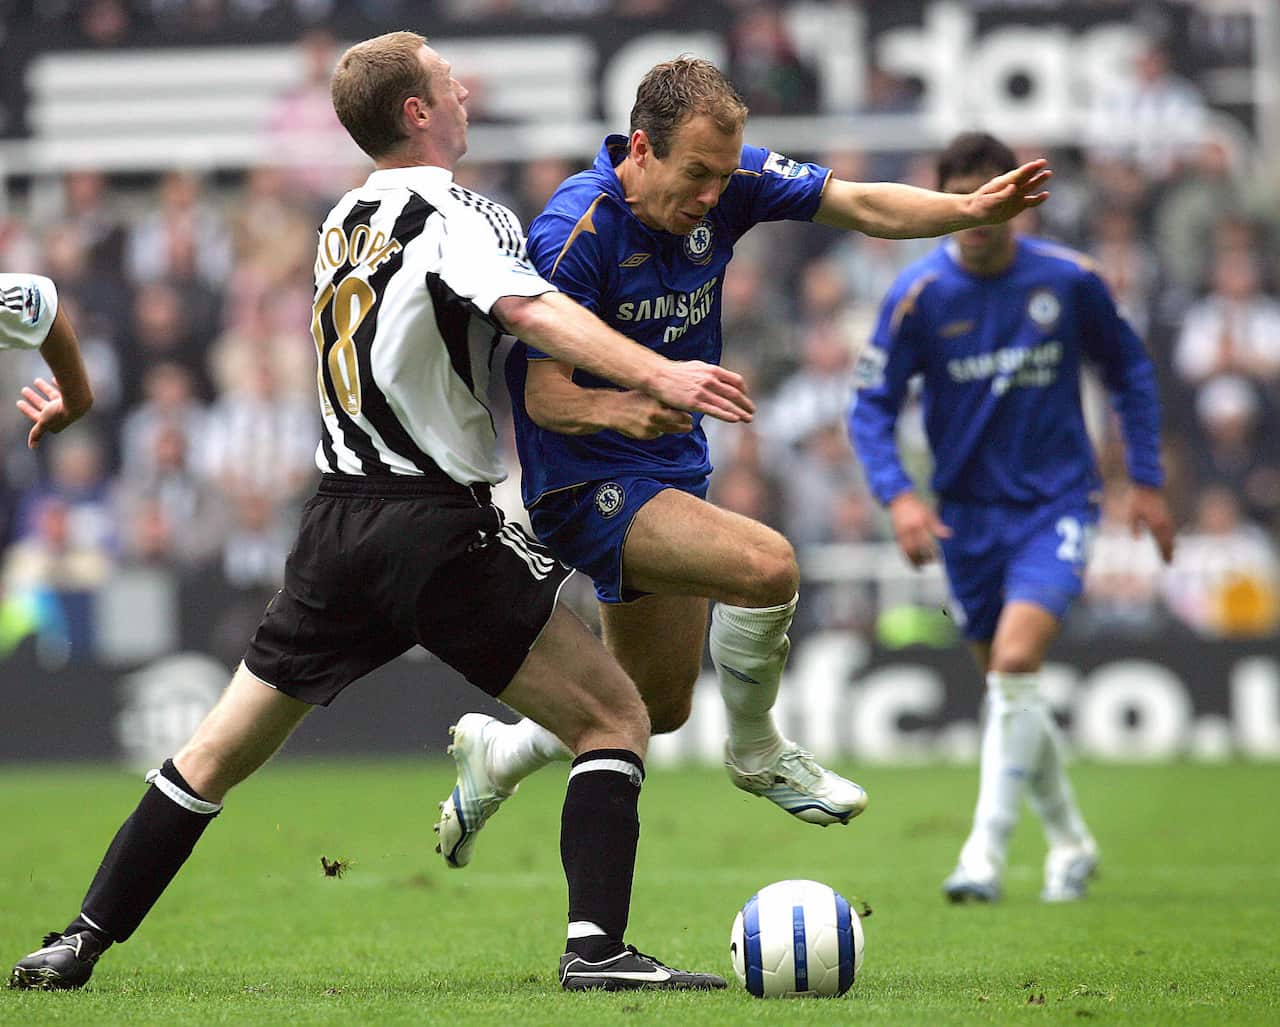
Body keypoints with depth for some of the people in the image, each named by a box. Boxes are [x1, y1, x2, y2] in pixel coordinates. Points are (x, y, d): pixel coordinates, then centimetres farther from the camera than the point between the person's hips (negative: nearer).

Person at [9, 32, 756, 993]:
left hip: (336, 523, 7)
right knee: (615, 719, -1)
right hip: (438, 526, -7)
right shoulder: (461, 216, -8)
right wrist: (655, 378, -42)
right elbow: (529, 310, -28)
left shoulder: (342, 222, 16)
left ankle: (82, 938, 17)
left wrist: (620, 404, 20)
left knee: (218, 752, 16)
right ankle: (597, 944, -14)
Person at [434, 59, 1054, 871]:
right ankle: (757, 751, -5)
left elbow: (860, 205, -5)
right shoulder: (573, 234, -25)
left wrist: (971, 209, -22)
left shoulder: (726, 180, -7)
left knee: (659, 710, 18)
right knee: (766, 565, -30)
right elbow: (544, 397, -24)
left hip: (673, 474, 8)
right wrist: (625, 407, -44)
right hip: (587, 488, -8)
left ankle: (496, 753, 41)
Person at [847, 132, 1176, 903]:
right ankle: (1071, 844, 30)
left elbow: (1130, 370, 9)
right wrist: (898, 495, -21)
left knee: (1014, 666, -22)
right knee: (1010, 691, 9)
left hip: (1057, 503, -2)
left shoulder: (1068, 280, -7)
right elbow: (872, 406, -5)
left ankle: (986, 853, -19)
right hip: (969, 514, 2)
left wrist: (1147, 481, 6)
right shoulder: (919, 295, -9)